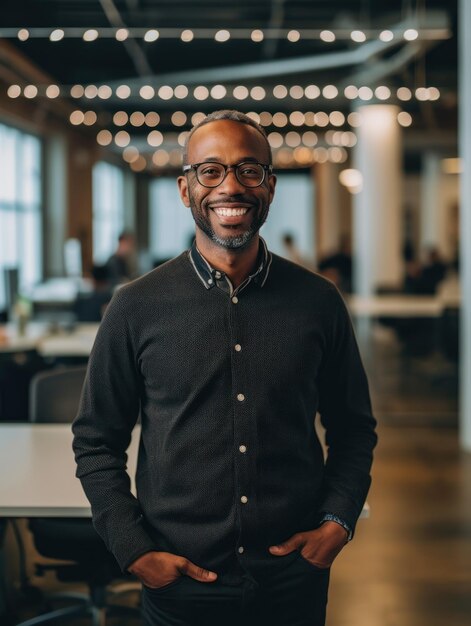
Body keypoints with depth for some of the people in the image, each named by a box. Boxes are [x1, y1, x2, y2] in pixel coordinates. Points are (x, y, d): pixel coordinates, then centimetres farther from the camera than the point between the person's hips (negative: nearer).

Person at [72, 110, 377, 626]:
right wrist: (133, 549, -7)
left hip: (296, 583, 1)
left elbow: (353, 429, 10)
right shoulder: (136, 308, -4)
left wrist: (338, 522, -4)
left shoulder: (319, 302, 0)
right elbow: (96, 441, 2)